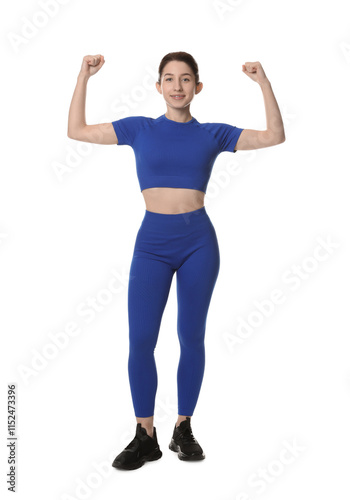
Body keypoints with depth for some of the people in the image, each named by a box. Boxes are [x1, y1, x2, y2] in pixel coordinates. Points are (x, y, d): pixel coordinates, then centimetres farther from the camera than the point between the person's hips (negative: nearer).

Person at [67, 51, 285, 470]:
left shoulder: (212, 134, 7)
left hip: (198, 241, 1)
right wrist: (84, 77, 5)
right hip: (152, 242, 0)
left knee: (191, 337, 6)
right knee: (140, 340, -6)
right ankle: (145, 437, 9)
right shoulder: (140, 129, 7)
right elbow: (77, 131, 9)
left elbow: (275, 136, 5)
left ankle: (183, 430, 21)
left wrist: (264, 84, 0)